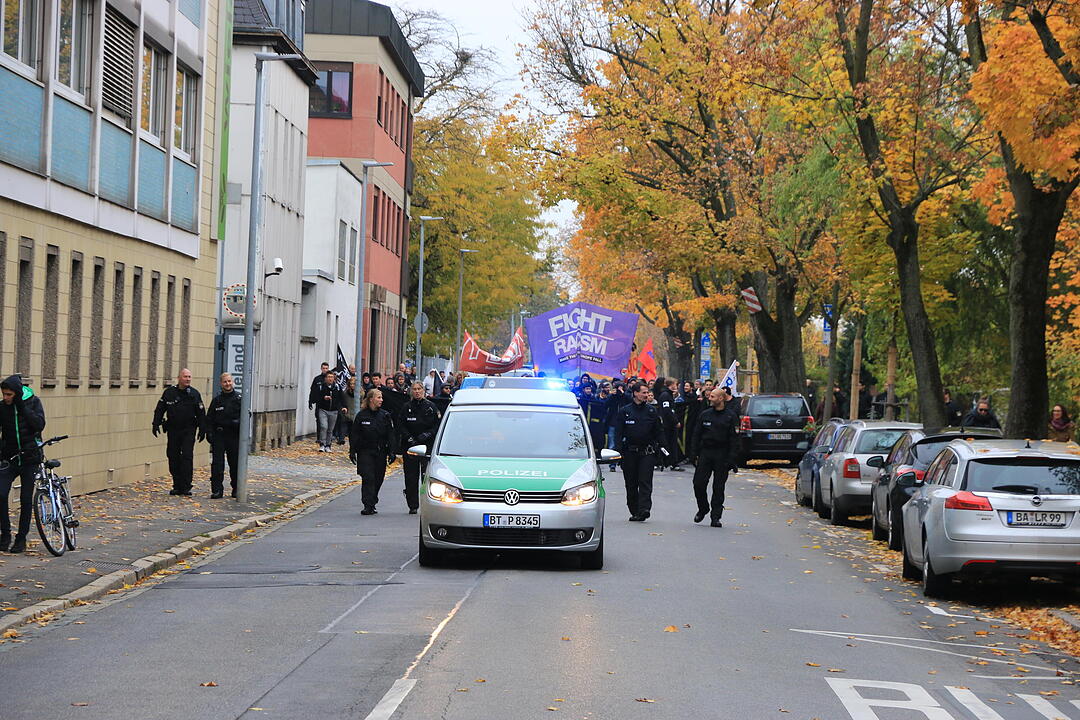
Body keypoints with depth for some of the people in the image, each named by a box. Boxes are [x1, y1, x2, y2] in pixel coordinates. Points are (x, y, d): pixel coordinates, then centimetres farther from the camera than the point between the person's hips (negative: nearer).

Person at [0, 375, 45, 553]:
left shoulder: (33, 402, -3)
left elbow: (39, 425, -16)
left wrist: (22, 406, -19)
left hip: (30, 458, -1)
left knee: (26, 499, 1)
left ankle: (21, 538, 12)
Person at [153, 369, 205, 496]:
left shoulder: (194, 394, 1)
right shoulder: (169, 392, 2)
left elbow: (201, 413, 4)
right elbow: (160, 409, 8)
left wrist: (202, 430, 1)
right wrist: (156, 424, 1)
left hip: (188, 430, -2)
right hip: (173, 430, 2)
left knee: (187, 457, -9)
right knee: (173, 458, 3)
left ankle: (186, 487, -7)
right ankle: (177, 486, 11)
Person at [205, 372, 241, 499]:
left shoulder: (239, 398, 4)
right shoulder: (217, 400, 9)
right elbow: (209, 418, 10)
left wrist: (238, 422, -15)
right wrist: (209, 433, -2)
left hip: (234, 436, -1)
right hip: (219, 435, 1)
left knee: (235, 464, 6)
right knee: (217, 464, -5)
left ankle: (236, 489, 18)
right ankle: (217, 490, -2)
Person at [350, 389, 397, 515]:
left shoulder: (385, 416, 5)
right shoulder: (361, 416, 0)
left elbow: (390, 435, 4)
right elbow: (354, 435, 3)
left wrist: (391, 452, -3)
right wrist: (352, 451, -2)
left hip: (381, 452, 3)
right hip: (365, 452, -3)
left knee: (378, 479, 5)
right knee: (368, 478, -11)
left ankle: (372, 503, 19)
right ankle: (368, 506, -13)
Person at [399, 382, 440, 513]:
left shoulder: (430, 406, 5)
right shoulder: (406, 408, 8)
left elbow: (437, 424, 4)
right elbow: (400, 425, 4)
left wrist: (428, 434, -11)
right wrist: (409, 437, -10)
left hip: (427, 445, -1)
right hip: (410, 445, 2)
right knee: (411, 477, 1)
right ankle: (413, 506, 8)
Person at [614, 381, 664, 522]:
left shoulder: (652, 411, 7)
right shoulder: (624, 412, 4)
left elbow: (658, 431, 11)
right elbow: (618, 433, 3)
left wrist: (659, 447, 1)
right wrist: (620, 451, -6)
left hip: (647, 452, -1)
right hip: (630, 452, 1)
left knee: (645, 481, -11)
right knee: (631, 483, 6)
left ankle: (644, 509, -20)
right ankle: (634, 511, 15)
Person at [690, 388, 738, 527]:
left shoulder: (729, 417, 1)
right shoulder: (704, 415, 7)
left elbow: (733, 439, -1)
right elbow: (696, 436, 9)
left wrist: (731, 459, -9)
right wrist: (695, 455, 2)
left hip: (721, 456, -2)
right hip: (705, 453, 2)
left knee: (719, 487, 0)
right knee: (698, 483, -3)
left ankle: (715, 516, 7)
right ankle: (703, 509, 20)